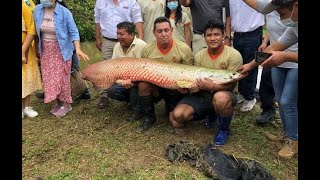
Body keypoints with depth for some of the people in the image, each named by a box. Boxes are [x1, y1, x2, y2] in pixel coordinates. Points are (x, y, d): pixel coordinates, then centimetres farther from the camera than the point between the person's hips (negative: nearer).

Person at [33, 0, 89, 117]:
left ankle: (66, 104, 15)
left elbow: (73, 32, -14)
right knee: (49, 78, 10)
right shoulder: (37, 10, -1)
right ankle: (58, 102, 27)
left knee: (62, 77, 0)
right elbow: (36, 31, 9)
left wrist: (78, 49, -27)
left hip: (61, 50, -5)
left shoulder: (64, 12, -15)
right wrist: (38, 49, 13)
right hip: (46, 51, 5)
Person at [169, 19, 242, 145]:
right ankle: (210, 114, 12)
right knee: (176, 115, -18)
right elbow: (197, 82, 1)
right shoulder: (199, 56, 0)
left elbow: (231, 85, -15)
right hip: (202, 96, 4)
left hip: (223, 94, -3)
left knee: (221, 98, -42)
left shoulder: (233, 55, -12)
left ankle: (224, 129, -7)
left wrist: (212, 87, -34)